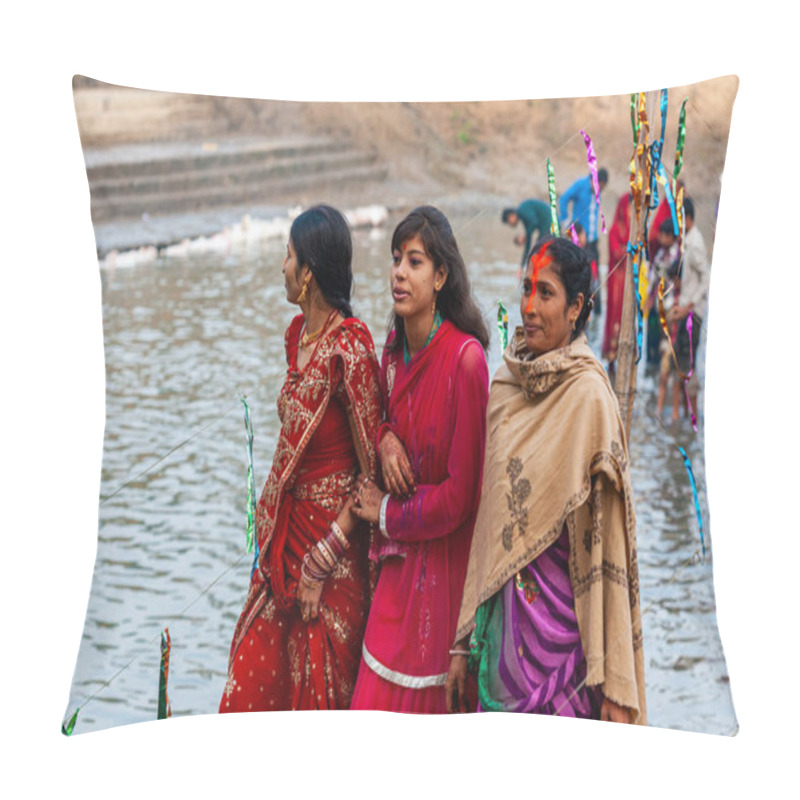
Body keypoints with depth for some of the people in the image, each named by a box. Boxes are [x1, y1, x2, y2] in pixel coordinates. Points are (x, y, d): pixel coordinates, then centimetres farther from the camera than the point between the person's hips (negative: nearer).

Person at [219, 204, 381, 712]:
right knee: (256, 683, 12)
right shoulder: (298, 332, 5)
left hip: (335, 534, -8)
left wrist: (319, 565, -17)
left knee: (318, 695, 6)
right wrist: (269, 530, 7)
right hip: (284, 533, 8)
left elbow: (373, 472, -18)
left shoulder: (349, 348, -20)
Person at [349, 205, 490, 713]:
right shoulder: (395, 347, 3)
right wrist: (385, 439, -2)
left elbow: (461, 495, -18)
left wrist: (387, 514, -6)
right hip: (398, 557, 7)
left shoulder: (465, 359, -19)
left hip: (442, 558, -6)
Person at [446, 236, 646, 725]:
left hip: (559, 617, -6)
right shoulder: (505, 386, 8)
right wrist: (464, 644, 11)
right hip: (499, 614, 6)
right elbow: (489, 516, 11)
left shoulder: (588, 397, -13)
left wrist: (615, 683, -18)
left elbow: (607, 539, -15)